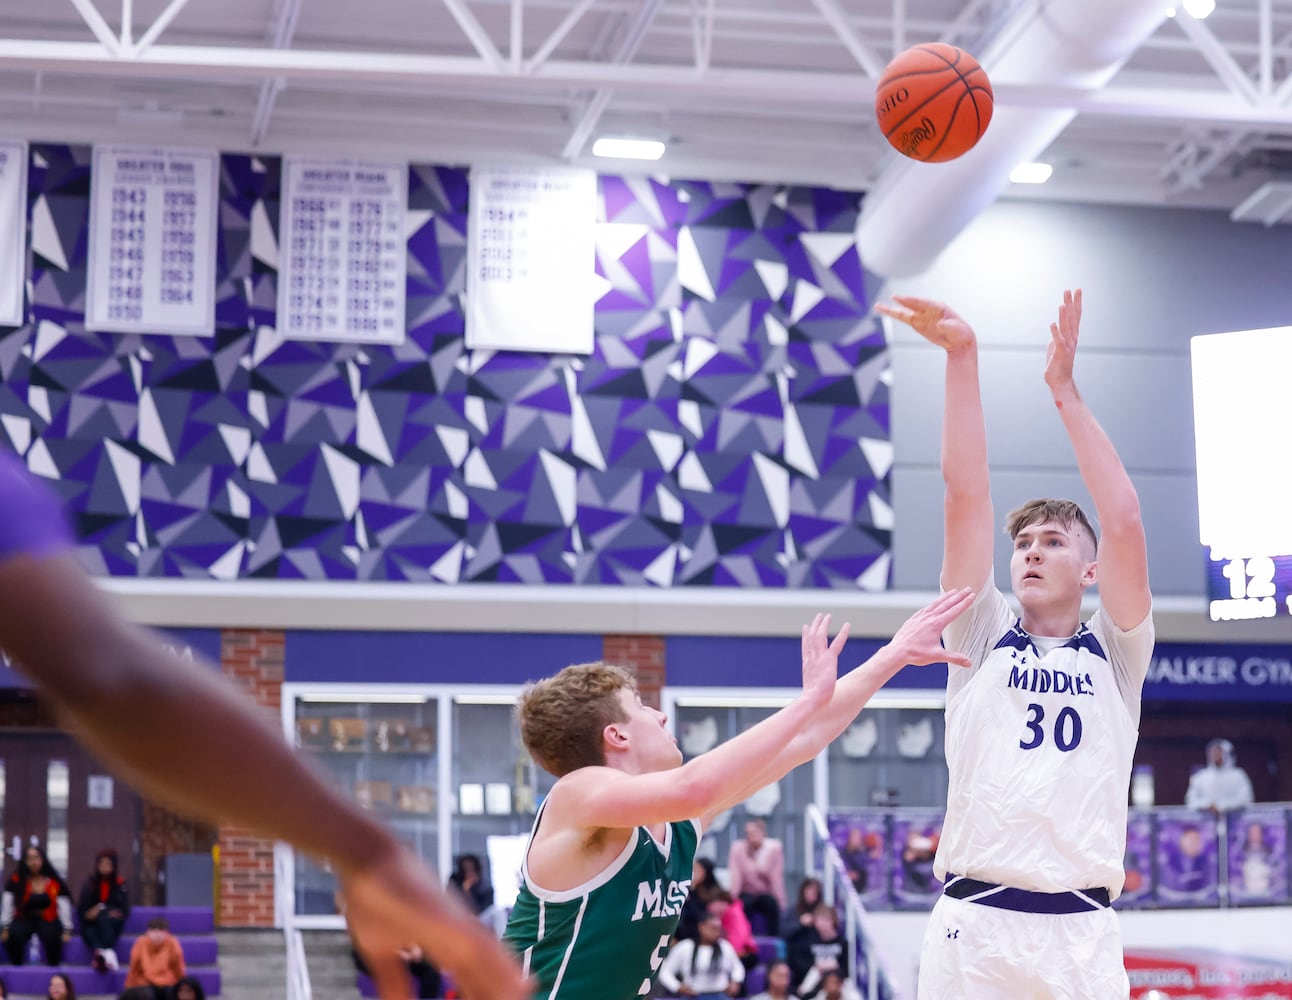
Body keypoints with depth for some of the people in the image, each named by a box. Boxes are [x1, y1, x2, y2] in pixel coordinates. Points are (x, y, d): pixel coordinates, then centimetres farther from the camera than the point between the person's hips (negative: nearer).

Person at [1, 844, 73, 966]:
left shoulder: (55, 882, -3)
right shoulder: (16, 880, -5)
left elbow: (64, 906, -4)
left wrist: (67, 930, -11)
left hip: (48, 921, 0)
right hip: (24, 920, 0)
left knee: (52, 935, -34)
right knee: (14, 935, -33)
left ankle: (53, 965, -11)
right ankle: (15, 965, -11)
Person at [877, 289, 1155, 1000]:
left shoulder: (1115, 654, 14)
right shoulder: (983, 639, 14)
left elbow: (1123, 523, 1)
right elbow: (966, 495, 4)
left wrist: (1065, 391, 2)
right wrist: (961, 356, -3)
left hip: (1083, 935, 0)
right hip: (972, 924, 0)